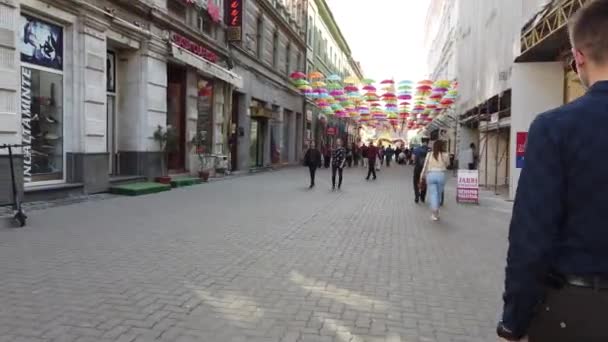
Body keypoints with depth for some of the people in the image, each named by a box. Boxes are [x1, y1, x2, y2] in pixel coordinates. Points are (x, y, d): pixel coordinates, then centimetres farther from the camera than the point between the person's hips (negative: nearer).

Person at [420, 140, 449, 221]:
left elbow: (425, 167, 5)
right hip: (441, 175, 0)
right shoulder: (445, 155, -1)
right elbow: (447, 164, 16)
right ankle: (436, 212, 25)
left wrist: (422, 177, 12)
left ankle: (435, 214, -16)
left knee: (433, 194, -1)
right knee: (439, 194, 14)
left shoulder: (429, 155, 3)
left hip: (430, 175, 0)